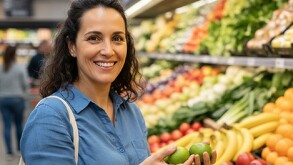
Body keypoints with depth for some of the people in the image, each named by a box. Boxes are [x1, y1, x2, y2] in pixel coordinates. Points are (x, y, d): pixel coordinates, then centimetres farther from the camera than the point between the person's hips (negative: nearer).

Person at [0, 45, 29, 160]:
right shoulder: (19, 68, -9)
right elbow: (25, 84, -5)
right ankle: (20, 148, 25)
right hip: (17, 98, -2)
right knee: (19, 124, 13)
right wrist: (23, 91, 15)